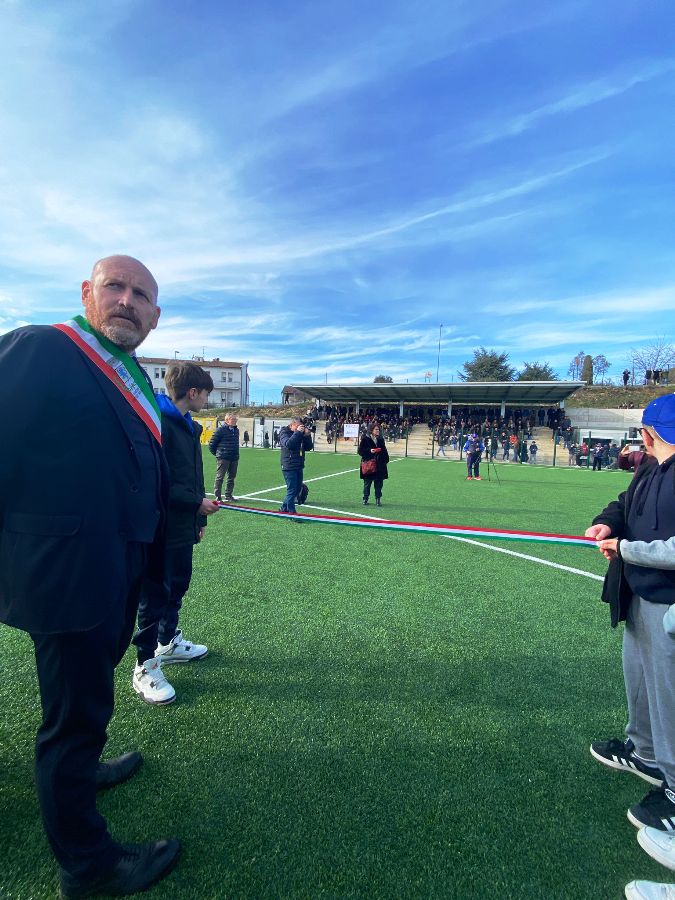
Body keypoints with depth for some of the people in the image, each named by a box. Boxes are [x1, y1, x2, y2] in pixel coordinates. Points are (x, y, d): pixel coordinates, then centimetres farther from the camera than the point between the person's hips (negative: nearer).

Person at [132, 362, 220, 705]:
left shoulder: (190, 426, 11)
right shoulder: (158, 423, -18)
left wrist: (199, 517, 18)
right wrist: (197, 502, -19)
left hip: (184, 527, 9)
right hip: (161, 529, -9)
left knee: (177, 587, 21)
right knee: (155, 596, 4)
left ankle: (168, 641, 41)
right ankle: (145, 667, 21)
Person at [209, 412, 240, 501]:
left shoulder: (236, 430, 11)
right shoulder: (220, 430, -9)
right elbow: (211, 444, -5)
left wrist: (235, 453, 16)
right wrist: (217, 454, 3)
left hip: (234, 458, 7)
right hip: (223, 459, -7)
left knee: (231, 477, 12)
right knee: (220, 477, -1)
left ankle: (228, 495, 23)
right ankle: (218, 497, 5)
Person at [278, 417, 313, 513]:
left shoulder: (300, 433, 12)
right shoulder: (284, 432, -6)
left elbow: (309, 447, 9)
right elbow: (288, 444, -26)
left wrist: (307, 436, -6)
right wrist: (297, 432, -25)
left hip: (299, 466, 8)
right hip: (289, 467, -8)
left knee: (297, 489, 14)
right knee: (292, 490, -7)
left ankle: (283, 508, 27)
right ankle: (292, 512, -1)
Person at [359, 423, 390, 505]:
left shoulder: (381, 439, 11)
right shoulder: (365, 439, -3)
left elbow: (384, 451, 15)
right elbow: (360, 451, -5)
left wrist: (385, 460, 4)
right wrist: (369, 451, -20)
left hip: (379, 465, 4)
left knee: (379, 483, 5)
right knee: (367, 483, 4)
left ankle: (378, 499, 13)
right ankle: (365, 499, 16)